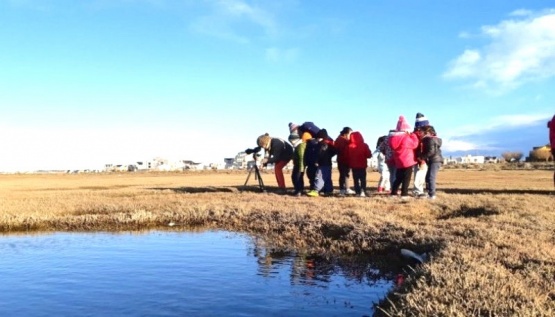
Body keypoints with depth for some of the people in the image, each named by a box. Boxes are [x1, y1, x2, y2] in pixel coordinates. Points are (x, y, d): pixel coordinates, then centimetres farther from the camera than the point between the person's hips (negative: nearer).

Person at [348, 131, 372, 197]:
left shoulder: (350, 146, -10)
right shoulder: (364, 145, -8)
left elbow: (348, 156, -7)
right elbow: (369, 155, -4)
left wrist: (350, 164, 10)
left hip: (354, 166, 0)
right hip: (362, 165, 0)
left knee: (356, 180, 7)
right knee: (363, 179, 7)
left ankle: (357, 192, 4)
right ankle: (362, 191, -4)